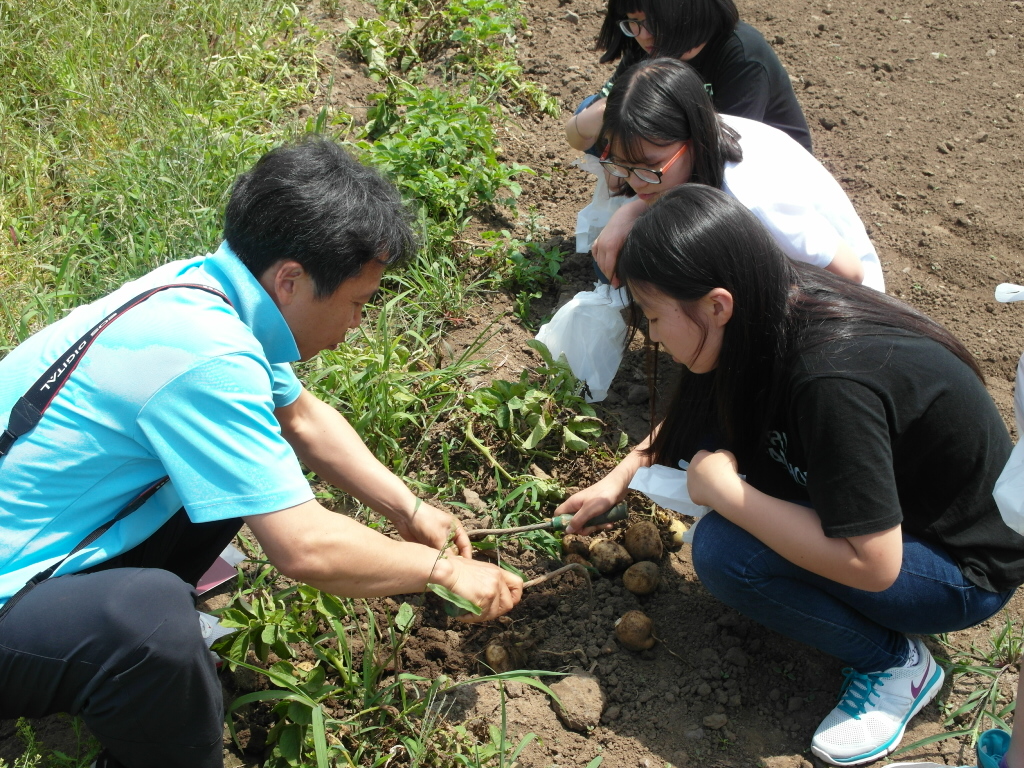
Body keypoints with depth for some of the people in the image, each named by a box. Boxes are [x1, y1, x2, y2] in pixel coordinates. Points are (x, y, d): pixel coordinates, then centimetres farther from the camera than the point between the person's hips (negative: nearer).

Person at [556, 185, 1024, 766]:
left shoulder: (834, 381, -37)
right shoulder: (781, 301, -12)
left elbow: (871, 565, -33)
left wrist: (723, 490, -27)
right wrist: (619, 480, 8)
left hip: (967, 568, -8)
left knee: (724, 551, -26)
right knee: (709, 428, -7)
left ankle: (896, 663, -4)